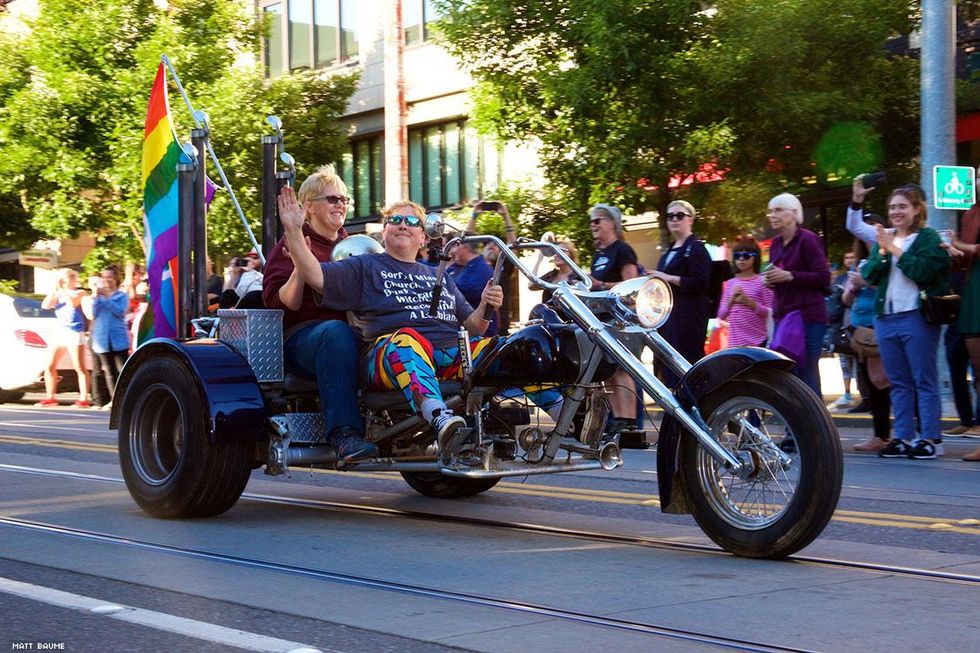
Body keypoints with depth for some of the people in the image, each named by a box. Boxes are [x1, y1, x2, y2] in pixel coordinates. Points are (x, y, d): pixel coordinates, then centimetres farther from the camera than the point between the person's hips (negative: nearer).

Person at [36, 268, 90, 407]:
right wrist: (54, 289, -5)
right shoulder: (58, 294, 13)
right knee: (50, 366, 5)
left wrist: (62, 289, -14)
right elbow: (45, 305, 0)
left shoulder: (79, 293, -2)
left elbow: (73, 303, -22)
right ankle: (50, 398, 15)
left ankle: (83, 399, -8)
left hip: (75, 333, -6)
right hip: (60, 332, 6)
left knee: (79, 368, -7)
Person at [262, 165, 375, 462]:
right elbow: (280, 303, -2)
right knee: (336, 332, -41)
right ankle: (344, 433, -46)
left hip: (356, 331, 4)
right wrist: (300, 267, -18)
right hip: (301, 335, -4)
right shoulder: (291, 245, 10)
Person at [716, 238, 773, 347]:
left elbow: (770, 313, -6)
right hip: (735, 342, 4)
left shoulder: (762, 282, -2)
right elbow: (721, 315, 11)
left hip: (757, 341, -4)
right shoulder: (730, 283, 11)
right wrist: (731, 301, -7)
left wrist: (749, 302, -16)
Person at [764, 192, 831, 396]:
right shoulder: (776, 244, 15)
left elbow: (823, 278, -12)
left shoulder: (808, 239, -7)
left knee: (807, 374, -7)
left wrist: (789, 276, -19)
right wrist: (770, 280, 4)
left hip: (808, 317, -7)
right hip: (783, 316, 7)